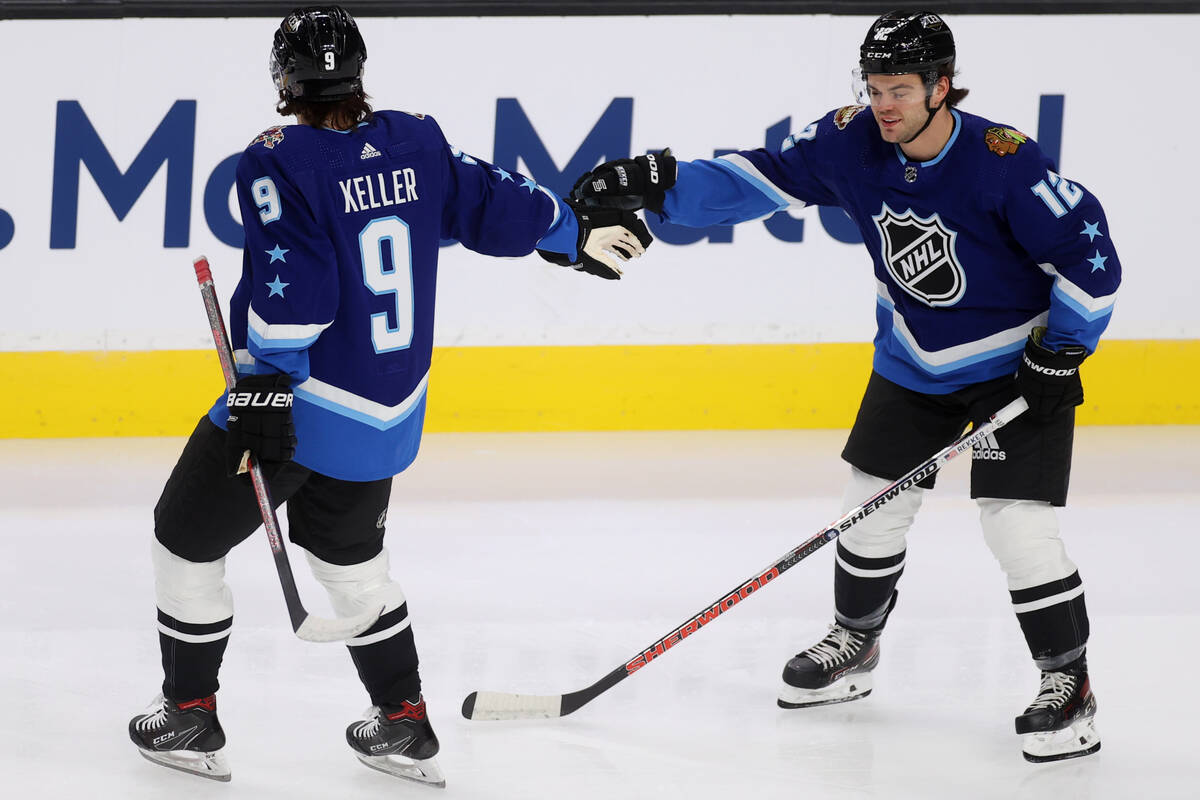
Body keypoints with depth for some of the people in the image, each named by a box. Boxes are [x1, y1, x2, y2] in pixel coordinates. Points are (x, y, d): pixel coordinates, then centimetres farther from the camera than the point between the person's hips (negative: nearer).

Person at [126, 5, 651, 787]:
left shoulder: (279, 165, -17)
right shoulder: (415, 144, -1)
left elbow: (290, 287, -25)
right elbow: (494, 202, 9)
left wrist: (267, 384, -25)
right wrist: (578, 231, 25)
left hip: (294, 404, -6)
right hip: (388, 414, 6)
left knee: (187, 537, 14)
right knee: (349, 554, 28)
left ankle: (190, 717, 20)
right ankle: (405, 727, 28)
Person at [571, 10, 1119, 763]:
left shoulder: (1003, 161, -28)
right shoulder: (855, 143, -13)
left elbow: (1089, 250, -21)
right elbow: (763, 179, -9)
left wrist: (1061, 350, -20)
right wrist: (658, 184, -20)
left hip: (1017, 358, -6)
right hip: (914, 359, 6)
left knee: (1016, 521, -14)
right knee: (875, 499, 11)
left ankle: (1069, 684, 0)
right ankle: (854, 645, 34)